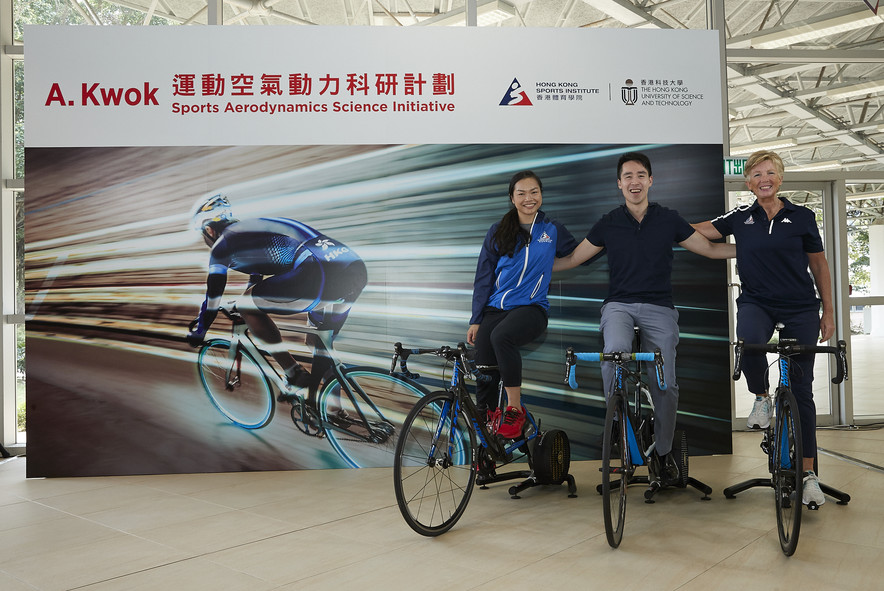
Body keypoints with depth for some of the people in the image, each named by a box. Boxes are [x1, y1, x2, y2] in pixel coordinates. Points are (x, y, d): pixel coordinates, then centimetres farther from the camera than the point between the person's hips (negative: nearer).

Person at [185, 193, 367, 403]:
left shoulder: (222, 245, 12)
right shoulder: (252, 227, 36)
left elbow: (213, 296, 18)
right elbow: (257, 272, 51)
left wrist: (197, 333, 36)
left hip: (319, 273, -9)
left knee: (246, 304, 8)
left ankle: (295, 376, 7)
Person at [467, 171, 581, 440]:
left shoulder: (553, 230, 8)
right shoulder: (498, 232, 9)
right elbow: (483, 278, 10)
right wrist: (475, 321, 5)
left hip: (531, 308, -2)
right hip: (495, 308, 2)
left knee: (501, 336, -36)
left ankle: (515, 410, -23)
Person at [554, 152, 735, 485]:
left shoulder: (669, 219, 7)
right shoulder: (608, 223, 6)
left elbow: (710, 249, 14)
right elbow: (573, 259, 11)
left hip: (658, 307, 1)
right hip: (619, 305, 0)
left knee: (665, 384, -9)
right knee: (615, 353, -33)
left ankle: (664, 451, 14)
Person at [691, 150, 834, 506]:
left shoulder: (802, 218, 1)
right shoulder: (740, 218, 4)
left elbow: (819, 264, 8)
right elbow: (696, 232, 5)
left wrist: (828, 312, 9)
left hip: (800, 308, 0)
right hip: (756, 302, 0)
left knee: (802, 391, 2)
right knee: (749, 342, -37)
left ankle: (808, 474, 14)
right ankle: (761, 398, -3)